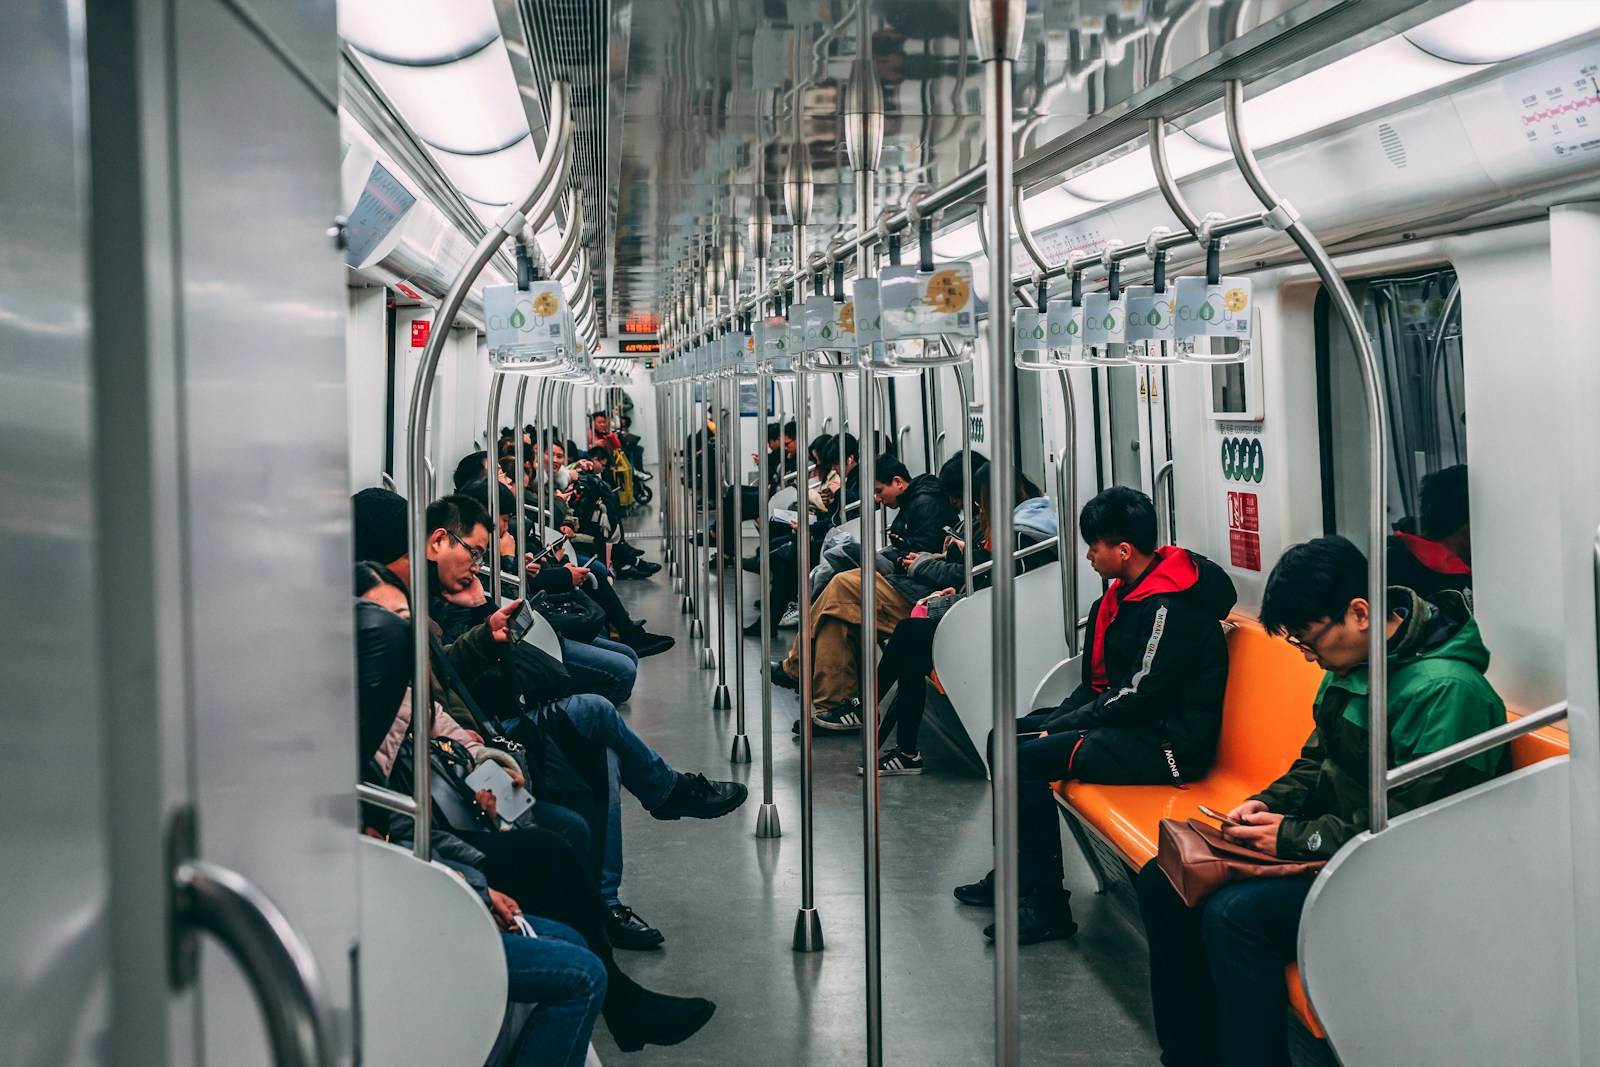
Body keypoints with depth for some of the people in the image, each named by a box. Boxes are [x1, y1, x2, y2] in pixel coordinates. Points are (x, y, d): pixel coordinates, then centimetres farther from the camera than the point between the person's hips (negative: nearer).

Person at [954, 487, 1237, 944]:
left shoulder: (1171, 609, -21)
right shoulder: (1126, 594, 10)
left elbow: (1139, 697, -22)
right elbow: (1098, 680, 16)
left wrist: (1058, 727, -14)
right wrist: (1057, 720, 2)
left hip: (1169, 743, -11)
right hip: (1131, 723, 11)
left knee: (1027, 760, -22)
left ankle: (1047, 906, -15)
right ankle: (1014, 873, 19)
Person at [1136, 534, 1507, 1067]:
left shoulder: (1445, 690, -23)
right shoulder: (1351, 666, 7)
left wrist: (1295, 837, -18)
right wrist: (1269, 804, 2)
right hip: (1332, 842, 10)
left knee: (1234, 914, -29)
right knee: (1162, 882, 2)